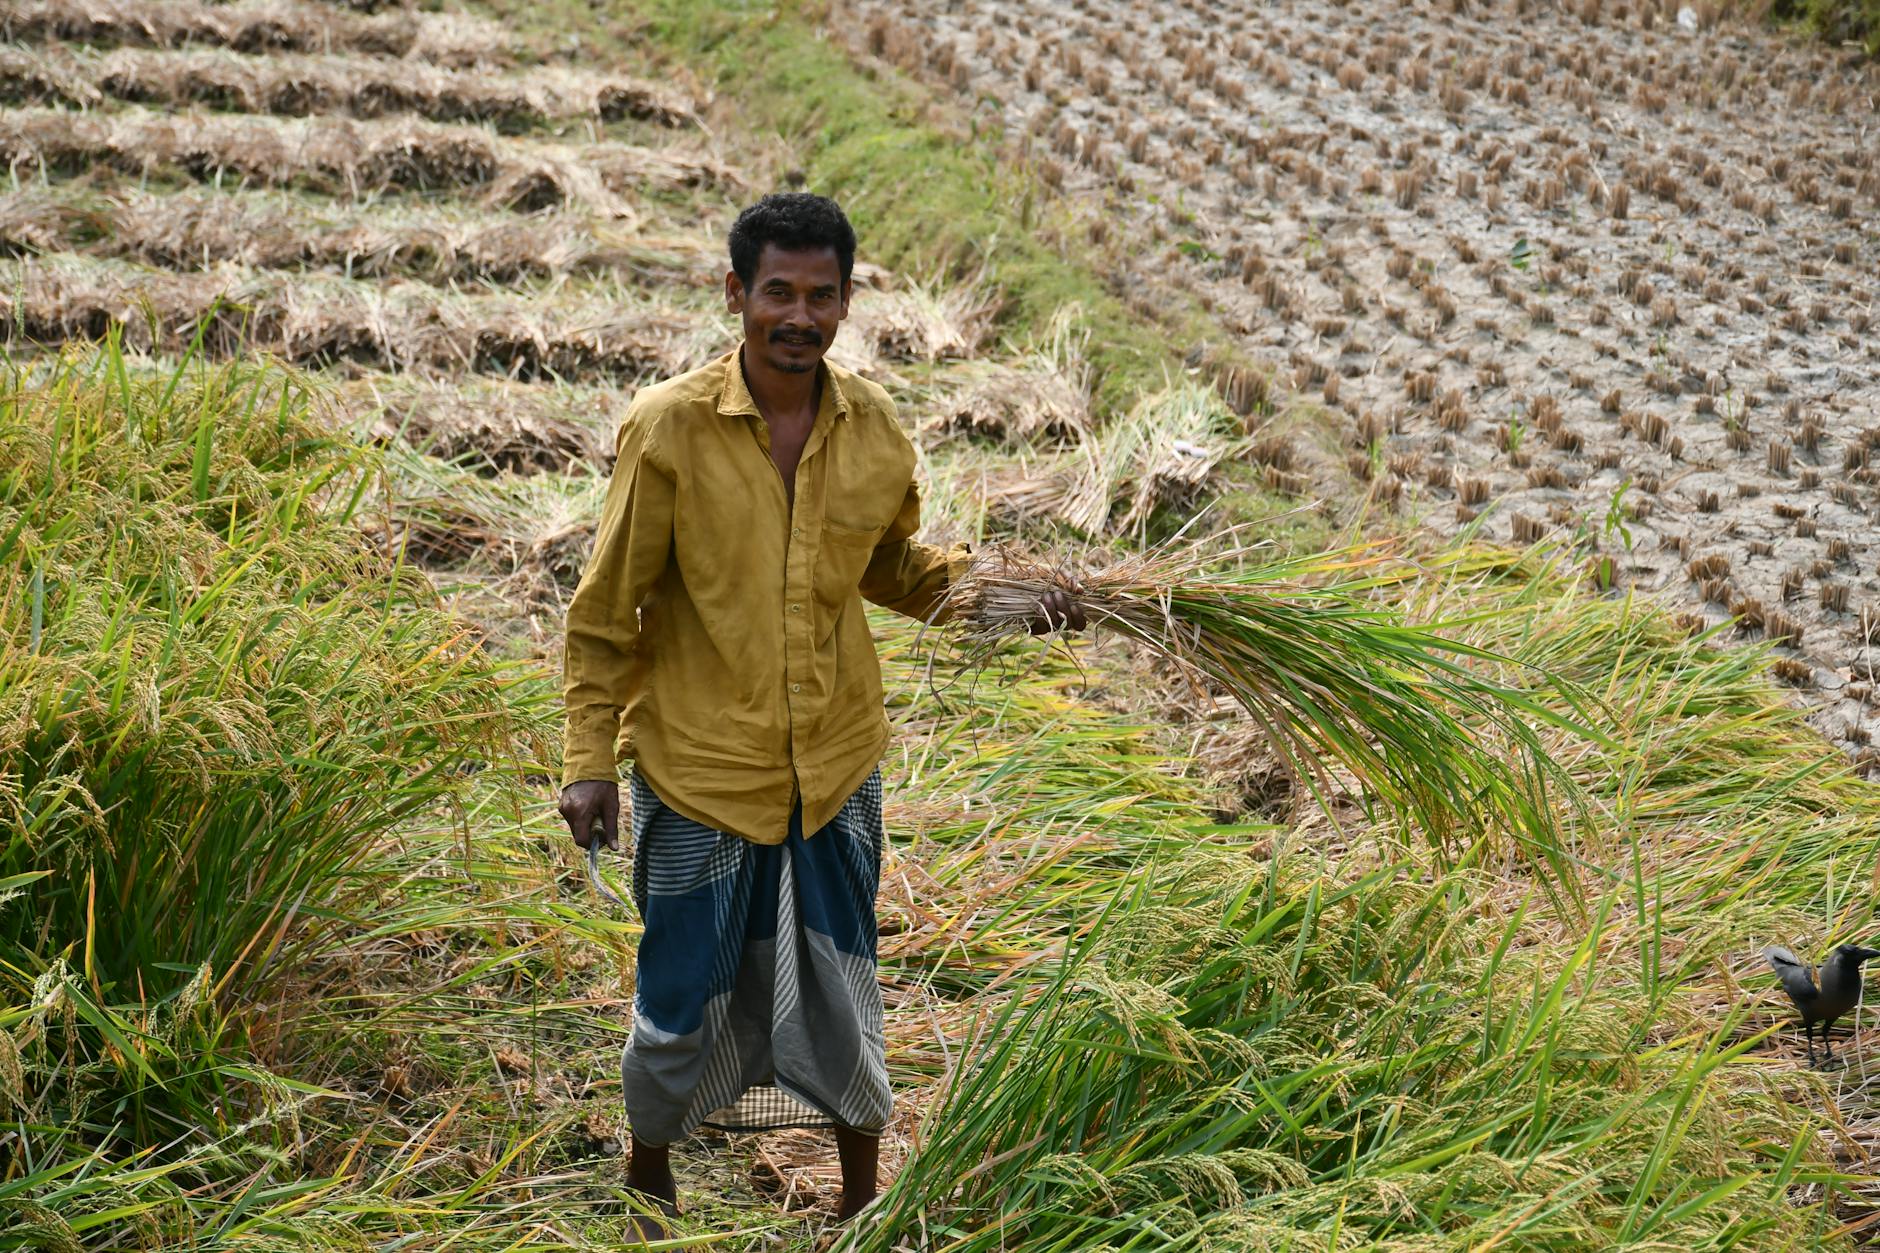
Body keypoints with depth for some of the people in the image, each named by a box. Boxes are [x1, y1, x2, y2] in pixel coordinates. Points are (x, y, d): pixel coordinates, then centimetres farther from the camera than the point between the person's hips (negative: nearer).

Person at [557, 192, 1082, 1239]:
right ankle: (649, 1177, 41)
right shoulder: (669, 427, -16)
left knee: (841, 993, 17)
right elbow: (606, 610, -8)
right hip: (699, 768, -3)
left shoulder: (874, 426, -5)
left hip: (836, 763, 3)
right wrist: (590, 760, -8)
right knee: (685, 995, 12)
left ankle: (863, 1199, 39)